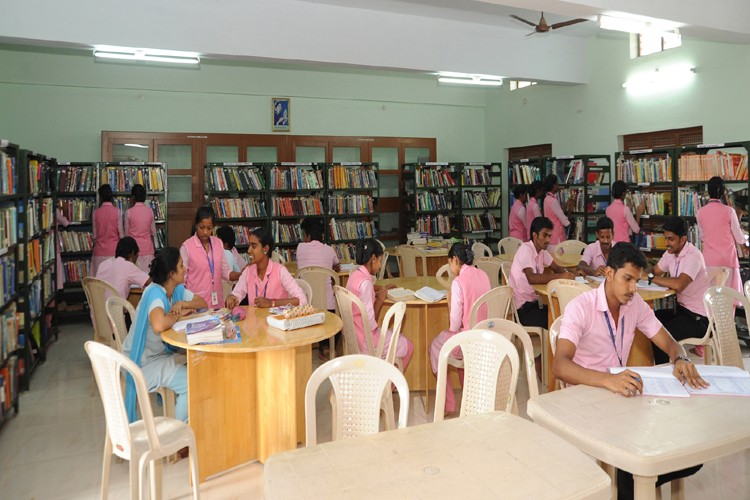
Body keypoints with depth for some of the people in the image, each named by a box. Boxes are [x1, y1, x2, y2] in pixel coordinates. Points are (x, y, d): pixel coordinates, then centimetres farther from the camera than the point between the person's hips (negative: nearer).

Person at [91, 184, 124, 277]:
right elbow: (121, 234, -4)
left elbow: (94, 236, 4)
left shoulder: (96, 212, 0)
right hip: (114, 250, -2)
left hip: (100, 252, 2)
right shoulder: (117, 211, -5)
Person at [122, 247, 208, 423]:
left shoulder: (177, 289, 0)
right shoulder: (155, 293, -26)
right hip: (142, 363, -8)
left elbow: (202, 303, 6)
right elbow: (159, 326, -44)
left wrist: (182, 304, -14)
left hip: (161, 354, 8)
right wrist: (178, 314, -23)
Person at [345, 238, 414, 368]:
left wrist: (381, 289, 19)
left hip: (353, 335, 9)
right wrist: (380, 300, -13)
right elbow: (370, 324, -25)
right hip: (364, 341, -9)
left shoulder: (355, 275, 2)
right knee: (408, 347, 10)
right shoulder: (365, 283, -26)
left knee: (398, 337, 28)